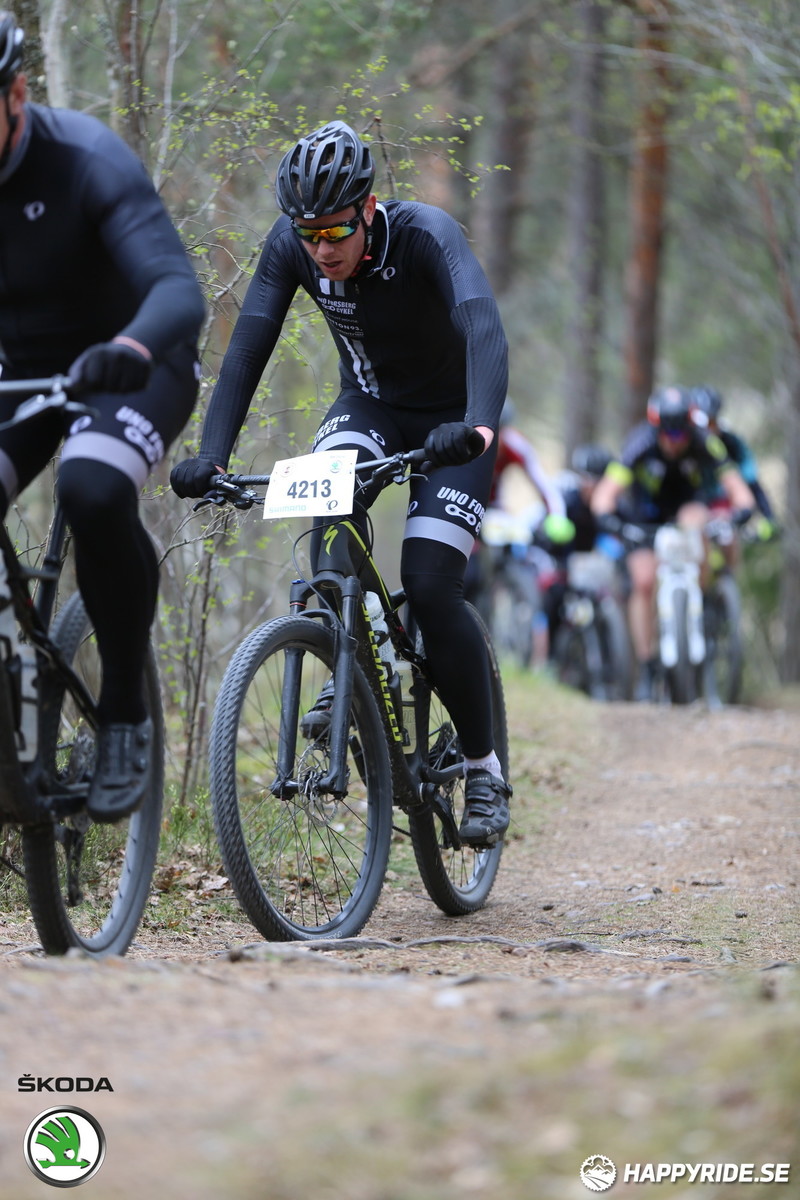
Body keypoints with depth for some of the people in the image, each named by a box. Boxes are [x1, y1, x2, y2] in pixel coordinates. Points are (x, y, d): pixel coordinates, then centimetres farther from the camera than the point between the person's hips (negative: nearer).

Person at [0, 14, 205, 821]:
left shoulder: (87, 161, -25)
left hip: (130, 369, -5)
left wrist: (130, 348, -58)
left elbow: (179, 289, -35)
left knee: (93, 494, -35)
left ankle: (125, 715, -18)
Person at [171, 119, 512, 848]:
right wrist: (211, 457, -37)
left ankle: (484, 767, 0)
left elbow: (485, 330, -46)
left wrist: (476, 428, -64)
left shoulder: (426, 236, -32)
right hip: (368, 404, 3)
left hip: (450, 416, -3)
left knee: (429, 585, -17)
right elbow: (248, 348, -23)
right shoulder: (292, 246, -20)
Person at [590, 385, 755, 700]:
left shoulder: (704, 444, -28)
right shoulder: (641, 444, -32)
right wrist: (606, 517, -56)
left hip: (686, 502, 1)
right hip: (644, 512, -1)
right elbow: (606, 490, -37)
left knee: (695, 523, -34)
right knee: (644, 582, -13)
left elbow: (736, 486, -30)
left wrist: (744, 510, -50)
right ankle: (646, 669, -2)